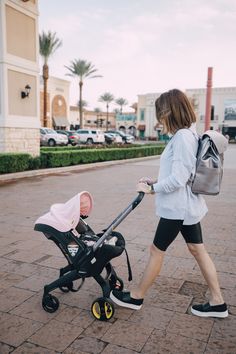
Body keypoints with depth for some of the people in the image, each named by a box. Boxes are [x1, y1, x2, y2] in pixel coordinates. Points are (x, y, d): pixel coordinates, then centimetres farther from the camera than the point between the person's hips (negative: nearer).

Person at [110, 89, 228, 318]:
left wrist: (151, 189, -11)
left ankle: (135, 297, 22)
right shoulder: (188, 134, 11)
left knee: (157, 250, 4)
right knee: (197, 249, 14)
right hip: (188, 204, 10)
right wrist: (155, 181, 10)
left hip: (177, 207, -10)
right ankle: (217, 303, 25)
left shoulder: (182, 137, -20)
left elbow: (177, 179, -24)